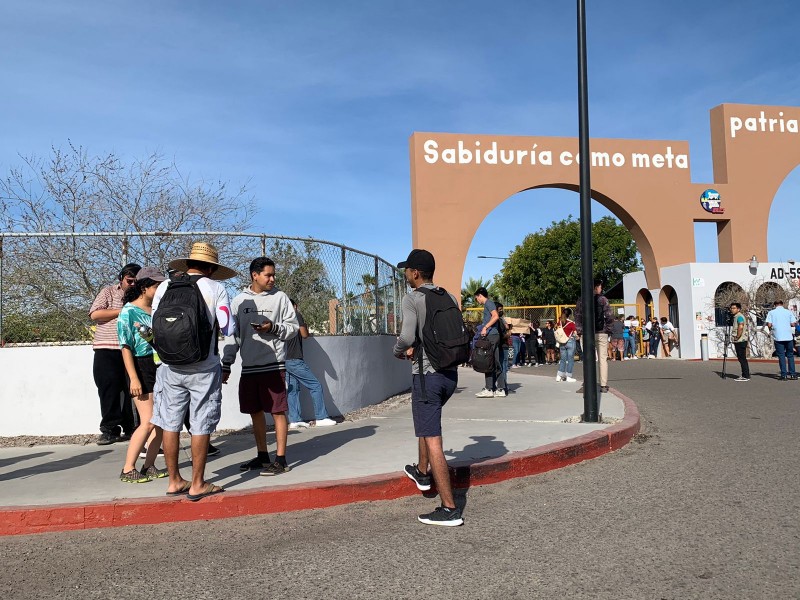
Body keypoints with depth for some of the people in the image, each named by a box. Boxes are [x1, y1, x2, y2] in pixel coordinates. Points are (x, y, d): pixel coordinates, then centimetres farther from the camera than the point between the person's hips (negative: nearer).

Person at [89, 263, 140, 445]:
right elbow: (95, 314, -5)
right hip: (107, 350, -2)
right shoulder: (108, 292, 7)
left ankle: (129, 428, 12)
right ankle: (110, 429, 4)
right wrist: (123, 311, -8)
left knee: (130, 389, 4)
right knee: (109, 389, -4)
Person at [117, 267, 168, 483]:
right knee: (148, 422, -9)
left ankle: (149, 466, 16)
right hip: (142, 367, -6)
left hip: (161, 366, 6)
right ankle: (127, 470, 2)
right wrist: (133, 378, -16)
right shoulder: (129, 312, -7)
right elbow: (126, 347, -10)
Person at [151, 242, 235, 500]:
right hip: (203, 368, -3)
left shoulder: (165, 287, 2)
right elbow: (228, 328, -7)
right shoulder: (215, 288, -6)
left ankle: (174, 481, 23)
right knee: (201, 426, 6)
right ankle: (197, 484, 13)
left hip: (170, 367, 3)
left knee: (170, 424, 13)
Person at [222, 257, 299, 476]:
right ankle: (262, 456, 25)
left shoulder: (280, 297, 1)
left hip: (274, 365, -4)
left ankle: (280, 459, 4)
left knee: (278, 411, -3)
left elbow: (293, 327, 2)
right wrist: (226, 365, 9)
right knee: (255, 412, 11)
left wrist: (273, 328, -16)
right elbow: (232, 334, 12)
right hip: (249, 367, 4)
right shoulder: (239, 300, 8)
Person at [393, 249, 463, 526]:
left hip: (427, 375, -8)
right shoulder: (450, 299, 10)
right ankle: (422, 472, 45)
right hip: (450, 373, 8)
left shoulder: (412, 299, -11)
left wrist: (398, 351, 0)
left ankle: (450, 509, -3)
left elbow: (407, 337, -23)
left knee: (432, 440, -4)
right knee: (426, 422, 31)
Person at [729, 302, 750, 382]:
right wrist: (735, 337, 17)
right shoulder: (736, 317, 19)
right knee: (741, 358, 12)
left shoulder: (739, 316, -13)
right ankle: (745, 375, 15)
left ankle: (746, 376, -6)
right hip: (738, 341, 10)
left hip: (740, 341, -10)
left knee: (742, 358, -8)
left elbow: (741, 327, -27)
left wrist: (737, 337, -19)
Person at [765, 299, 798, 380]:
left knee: (781, 356, 3)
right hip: (788, 337, 1)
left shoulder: (771, 313, 0)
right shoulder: (789, 312, 4)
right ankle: (792, 374, 12)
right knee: (790, 355, 12)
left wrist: (771, 329, 13)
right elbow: (793, 324, -2)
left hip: (778, 337, -1)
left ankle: (784, 375, 0)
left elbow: (769, 325, -8)